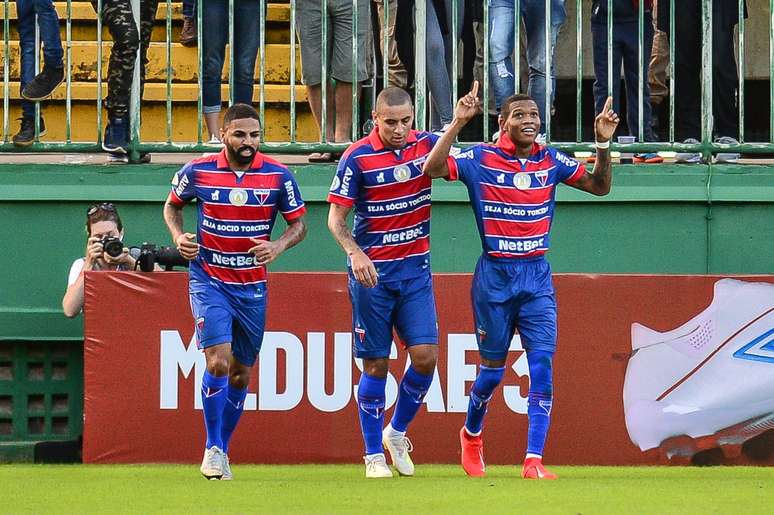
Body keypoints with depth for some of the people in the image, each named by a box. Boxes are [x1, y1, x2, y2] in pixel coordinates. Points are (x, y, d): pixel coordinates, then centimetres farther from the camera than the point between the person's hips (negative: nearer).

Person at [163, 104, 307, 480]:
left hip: (253, 286, 3)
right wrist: (178, 237, -6)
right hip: (209, 281, -2)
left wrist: (278, 246, -15)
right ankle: (212, 450, -9)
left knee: (240, 373, 10)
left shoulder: (278, 176, -5)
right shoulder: (198, 172, -6)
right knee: (218, 362, -19)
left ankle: (222, 450, 26)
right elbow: (172, 204, 13)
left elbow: (299, 223, 5)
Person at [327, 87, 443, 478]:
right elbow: (335, 217, -6)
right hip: (372, 270, -3)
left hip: (415, 267, 3)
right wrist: (355, 252, -24)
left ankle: (397, 432, 16)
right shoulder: (357, 157, -8)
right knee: (375, 365, -1)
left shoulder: (426, 144, 3)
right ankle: (374, 456, 9)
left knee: (425, 355, -7)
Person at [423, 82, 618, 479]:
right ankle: (471, 434, 37)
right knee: (492, 369, 7)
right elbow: (431, 169, -19)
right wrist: (458, 124, -27)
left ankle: (534, 461, -13)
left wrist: (604, 144, -3)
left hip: (537, 276, 2)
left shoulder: (551, 161, 5)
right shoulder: (481, 159, -6)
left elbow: (600, 186, 11)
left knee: (542, 364, -11)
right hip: (495, 277, -2)